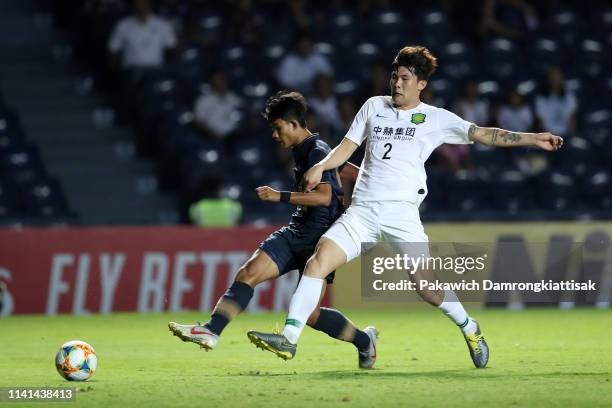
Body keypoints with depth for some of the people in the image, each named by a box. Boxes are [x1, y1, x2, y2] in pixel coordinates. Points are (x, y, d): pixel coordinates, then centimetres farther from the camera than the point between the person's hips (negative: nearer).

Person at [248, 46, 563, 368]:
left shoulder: (436, 118, 7)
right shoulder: (374, 107, 16)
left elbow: (482, 134, 4)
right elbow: (347, 147, 19)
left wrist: (532, 139, -4)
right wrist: (321, 166, 0)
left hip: (401, 211, -2)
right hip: (361, 209, 3)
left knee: (426, 286, -9)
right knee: (319, 258, -17)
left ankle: (469, 329, 20)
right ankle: (289, 338, -19)